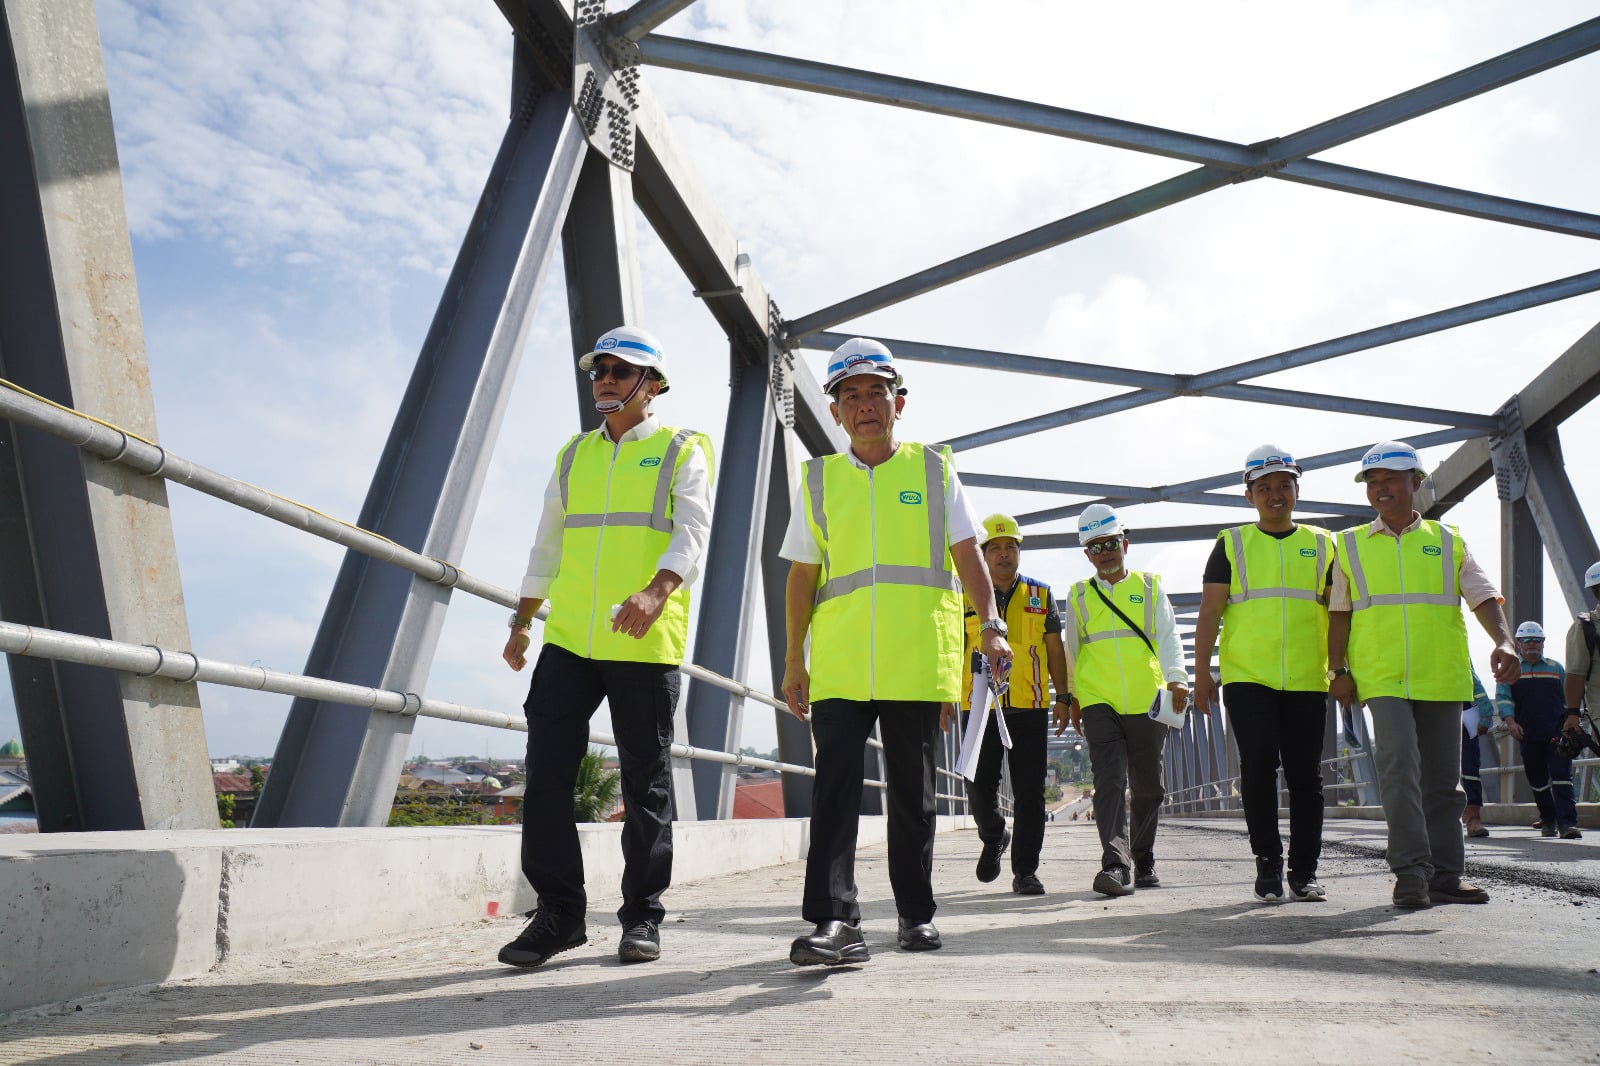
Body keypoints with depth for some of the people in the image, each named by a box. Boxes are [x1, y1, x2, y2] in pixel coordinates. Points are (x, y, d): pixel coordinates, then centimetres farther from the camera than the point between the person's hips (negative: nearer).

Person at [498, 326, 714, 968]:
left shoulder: (682, 451, 5)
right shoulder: (573, 456, 19)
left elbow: (692, 533, -9)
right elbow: (547, 543, 22)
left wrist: (657, 591, -27)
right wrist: (522, 621, 16)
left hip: (646, 644, -4)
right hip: (568, 639, 4)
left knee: (646, 781, 3)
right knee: (547, 771, -1)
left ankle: (642, 918, 14)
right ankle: (559, 912, 11)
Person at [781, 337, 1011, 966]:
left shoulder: (933, 468, 10)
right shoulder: (819, 480, 12)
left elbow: (968, 554, 7)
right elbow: (802, 577, 12)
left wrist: (990, 623, -7)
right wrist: (794, 662, 8)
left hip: (918, 662, 0)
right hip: (838, 665, 0)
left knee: (913, 793, 9)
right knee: (835, 789, -9)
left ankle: (916, 913, 22)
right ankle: (835, 921, -10)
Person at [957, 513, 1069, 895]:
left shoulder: (1040, 595, 10)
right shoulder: (967, 598, 7)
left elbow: (1055, 650, 13)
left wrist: (1063, 697, 6)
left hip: (1029, 708, 1)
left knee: (1029, 793, 0)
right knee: (980, 788, 0)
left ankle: (1025, 871, 9)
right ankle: (994, 839, 31)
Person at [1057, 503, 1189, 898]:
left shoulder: (1150, 587, 10)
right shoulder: (1078, 595, 12)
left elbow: (1168, 637, 1)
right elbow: (1072, 651, 20)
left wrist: (1176, 678, -16)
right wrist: (1070, 697, 21)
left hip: (1147, 703, 1)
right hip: (1098, 702, -1)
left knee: (1148, 787, 9)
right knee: (1109, 780, -14)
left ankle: (1143, 861, 26)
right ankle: (1116, 864, -18)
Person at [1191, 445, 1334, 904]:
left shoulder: (1322, 544, 12)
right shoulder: (1232, 544, 7)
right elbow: (1209, 613, 4)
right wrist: (1201, 673, -2)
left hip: (1307, 680, 2)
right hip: (1247, 677, -2)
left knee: (1305, 775, 4)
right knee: (1259, 764, -9)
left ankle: (1304, 873, 14)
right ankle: (1267, 865, 5)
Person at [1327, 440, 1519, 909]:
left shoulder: (1448, 541, 11)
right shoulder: (1350, 544, 10)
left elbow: (1483, 596, 4)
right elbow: (1339, 614, 11)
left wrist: (1504, 642, -14)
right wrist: (1338, 671, 3)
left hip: (1443, 677, 2)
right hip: (1381, 677, -2)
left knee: (1442, 778, 7)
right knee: (1399, 764, -18)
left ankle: (1445, 875, 15)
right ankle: (1411, 870, -15)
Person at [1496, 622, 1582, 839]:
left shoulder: (1556, 668, 14)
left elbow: (1569, 697, 17)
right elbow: (1502, 697, 1)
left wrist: (1572, 719, 2)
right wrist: (1511, 722, -13)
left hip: (1557, 733, 0)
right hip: (1528, 735, 1)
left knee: (1561, 776, -11)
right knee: (1537, 781, 8)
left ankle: (1567, 823, -16)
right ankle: (1548, 821, 20)